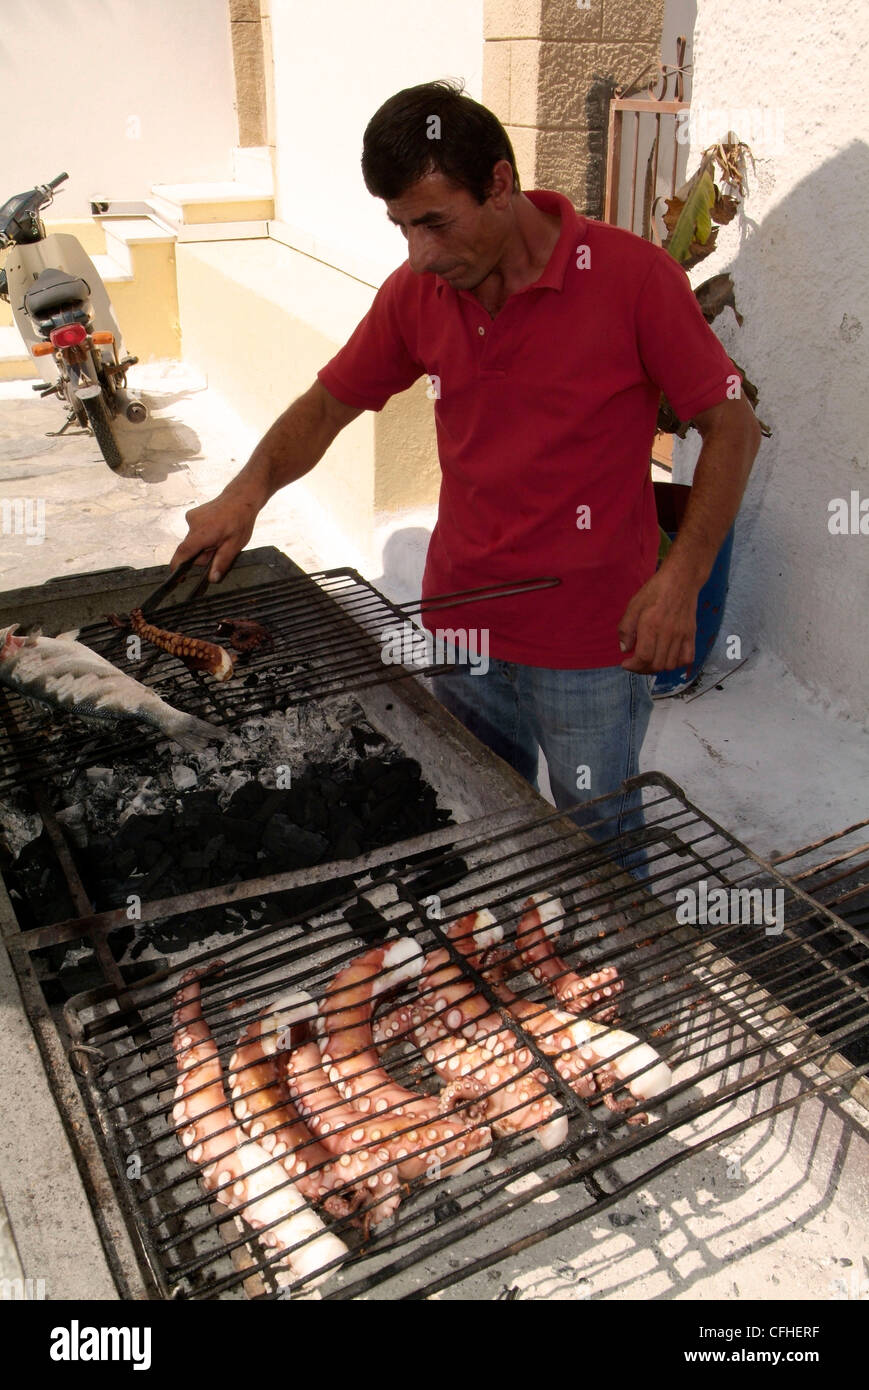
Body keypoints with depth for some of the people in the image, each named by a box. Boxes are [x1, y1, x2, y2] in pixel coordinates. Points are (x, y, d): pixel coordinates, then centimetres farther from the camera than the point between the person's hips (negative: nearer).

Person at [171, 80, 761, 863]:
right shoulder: (417, 293, 0)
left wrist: (681, 578, -19)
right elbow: (329, 403, 11)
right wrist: (249, 491, -7)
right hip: (462, 627, 5)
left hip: (594, 648, -4)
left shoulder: (631, 276, -13)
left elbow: (733, 425, -8)